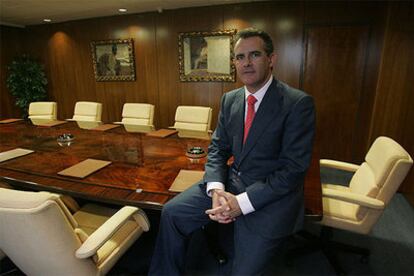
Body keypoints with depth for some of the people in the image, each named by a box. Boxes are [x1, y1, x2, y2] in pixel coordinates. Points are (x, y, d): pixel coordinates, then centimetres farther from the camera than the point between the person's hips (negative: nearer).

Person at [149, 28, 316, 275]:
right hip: (232, 181, 5)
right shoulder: (230, 99, 4)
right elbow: (217, 149, 7)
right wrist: (216, 189, -12)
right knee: (172, 212, 0)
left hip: (273, 193, -4)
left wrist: (243, 202, -21)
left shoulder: (299, 103, -14)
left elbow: (294, 168, -16)